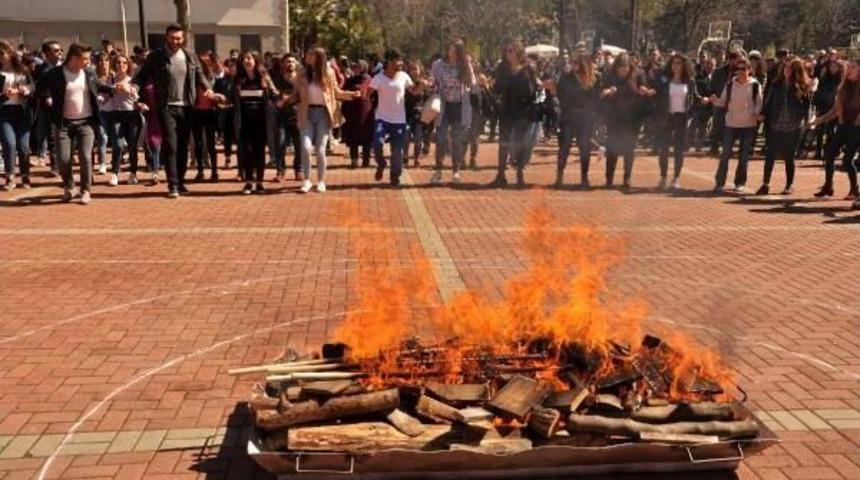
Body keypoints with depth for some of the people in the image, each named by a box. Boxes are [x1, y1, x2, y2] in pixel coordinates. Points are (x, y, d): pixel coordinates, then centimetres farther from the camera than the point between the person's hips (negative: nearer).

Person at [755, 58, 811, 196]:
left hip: (794, 128, -1)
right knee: (770, 156, 0)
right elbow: (768, 101, 5)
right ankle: (765, 184, 7)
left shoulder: (803, 87, -1)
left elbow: (807, 105, 2)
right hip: (775, 126, 2)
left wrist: (804, 120, -7)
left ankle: (789, 186, 20)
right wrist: (763, 114, -8)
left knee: (789, 158, 7)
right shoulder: (776, 84, 3)